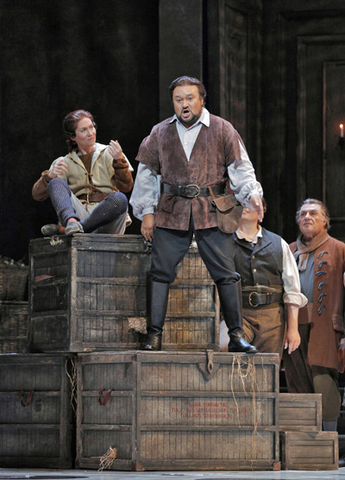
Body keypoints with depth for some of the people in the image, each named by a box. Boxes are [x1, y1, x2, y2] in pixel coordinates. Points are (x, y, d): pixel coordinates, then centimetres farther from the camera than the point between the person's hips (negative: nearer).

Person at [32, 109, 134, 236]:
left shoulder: (108, 153, 17)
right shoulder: (64, 163, 19)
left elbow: (126, 186, 3)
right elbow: (37, 195, 10)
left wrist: (119, 161, -14)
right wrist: (49, 176, -11)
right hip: (78, 213, 1)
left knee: (119, 199, -33)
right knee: (56, 183, -20)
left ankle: (64, 228, -39)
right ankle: (72, 222, -52)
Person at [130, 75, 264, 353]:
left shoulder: (222, 130, 5)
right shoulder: (160, 133, 11)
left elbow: (240, 167, 4)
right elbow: (147, 173, 15)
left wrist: (251, 195, -14)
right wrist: (146, 212, 8)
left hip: (211, 213, -1)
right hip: (171, 212, 2)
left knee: (226, 274, -6)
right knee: (160, 272, -4)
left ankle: (237, 335, -2)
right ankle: (154, 335, -1)